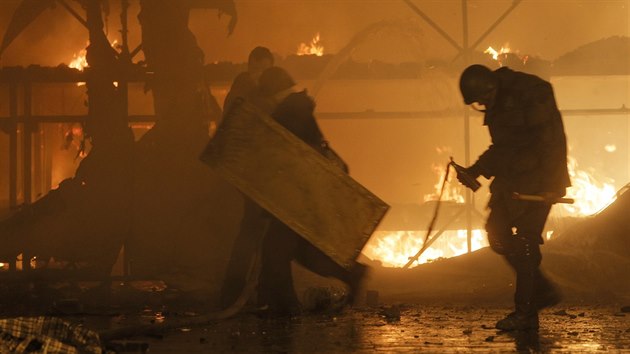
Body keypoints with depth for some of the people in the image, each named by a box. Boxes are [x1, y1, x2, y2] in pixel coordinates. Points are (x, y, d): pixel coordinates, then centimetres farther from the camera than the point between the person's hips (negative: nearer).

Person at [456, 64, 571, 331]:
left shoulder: (530, 92, -16)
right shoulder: (497, 105, 12)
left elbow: (552, 139, -19)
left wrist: (550, 182, -23)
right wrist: (475, 171, 13)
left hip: (537, 182, -9)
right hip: (511, 181, 9)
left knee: (524, 241, -8)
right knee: (498, 234, 7)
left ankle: (525, 313, -1)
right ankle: (543, 291, 18)